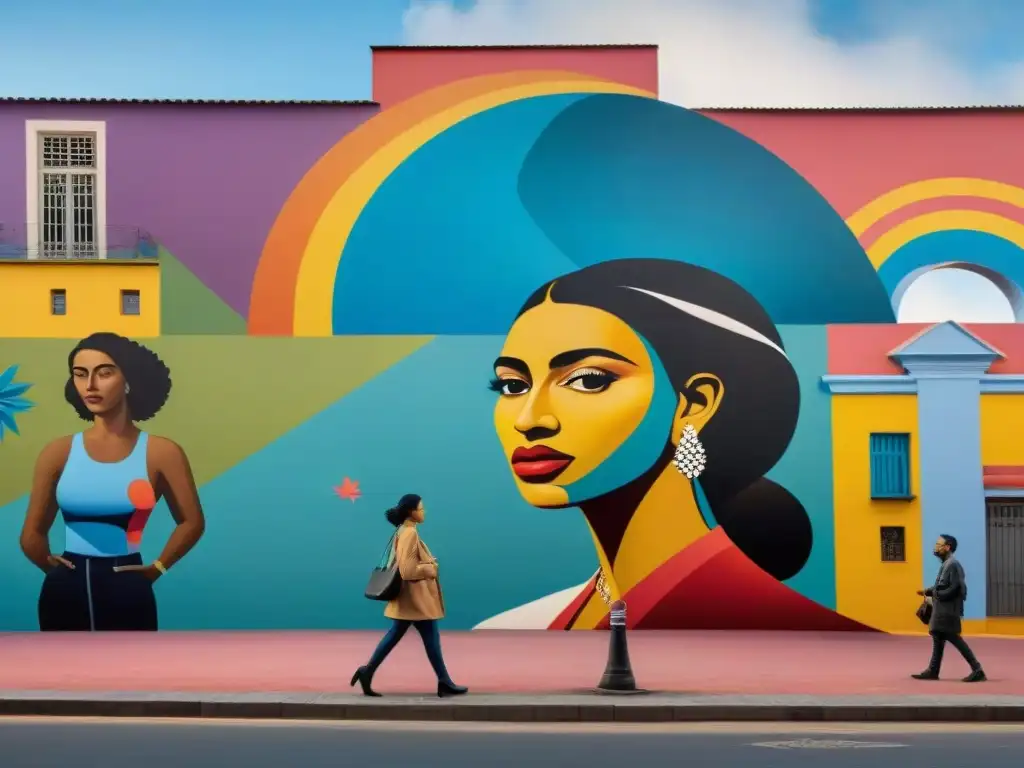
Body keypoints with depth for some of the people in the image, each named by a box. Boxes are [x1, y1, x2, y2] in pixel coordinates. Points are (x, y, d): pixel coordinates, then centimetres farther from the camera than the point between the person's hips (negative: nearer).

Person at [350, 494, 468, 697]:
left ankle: (367, 672, 8)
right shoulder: (409, 533, -20)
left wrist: (428, 565, 11)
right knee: (431, 637, 0)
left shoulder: (404, 531, 12)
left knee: (395, 635, 11)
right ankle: (444, 683, 7)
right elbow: (408, 570, -25)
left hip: (410, 596, 10)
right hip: (415, 596, -10)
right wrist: (430, 569, -13)